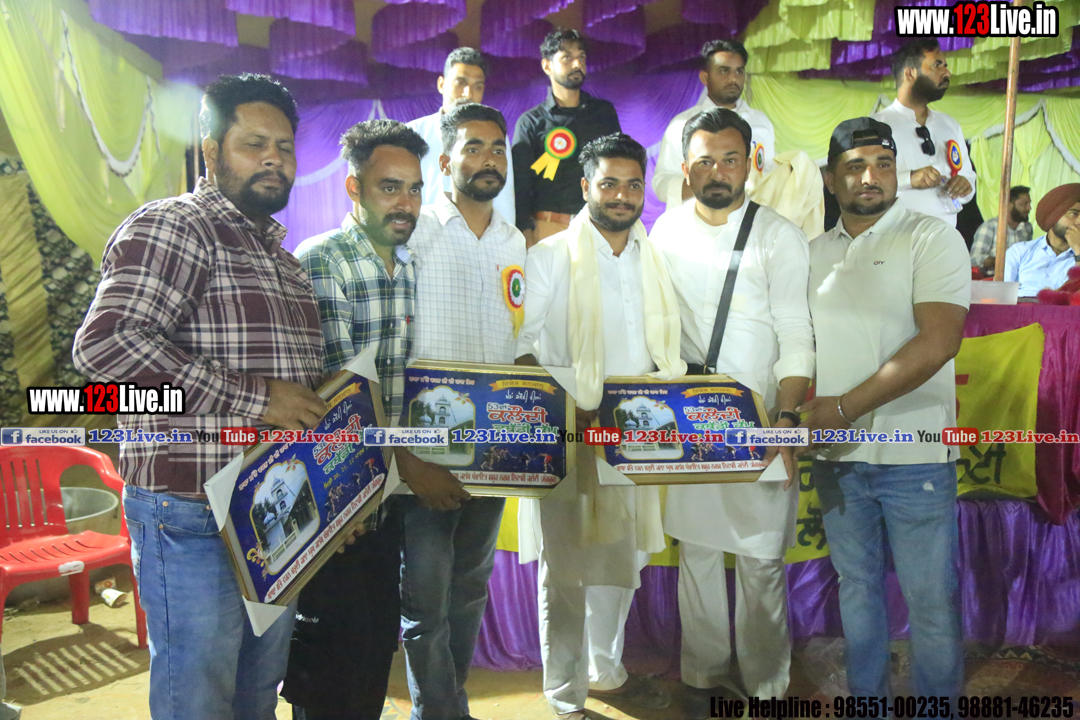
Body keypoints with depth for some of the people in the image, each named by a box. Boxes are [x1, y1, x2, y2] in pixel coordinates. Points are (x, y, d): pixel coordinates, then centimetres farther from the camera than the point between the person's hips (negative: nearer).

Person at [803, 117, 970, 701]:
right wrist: (805, 412, -4)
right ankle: (865, 700, 33)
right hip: (837, 455, 5)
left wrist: (845, 406, -17)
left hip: (912, 455, -4)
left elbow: (938, 342, -16)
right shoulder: (814, 252, 11)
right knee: (856, 588, 16)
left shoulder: (931, 238, -5)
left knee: (930, 599, 4)